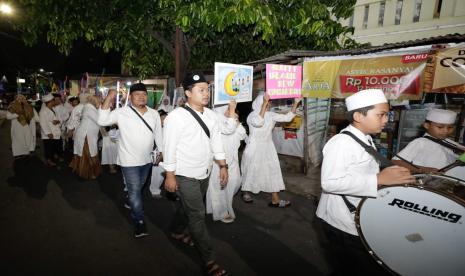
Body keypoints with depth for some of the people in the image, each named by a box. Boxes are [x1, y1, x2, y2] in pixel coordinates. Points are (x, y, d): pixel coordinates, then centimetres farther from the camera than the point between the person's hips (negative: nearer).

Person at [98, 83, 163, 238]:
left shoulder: (154, 114, 1)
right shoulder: (122, 112, -12)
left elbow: (158, 134, 8)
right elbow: (102, 121, -21)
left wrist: (162, 151, 9)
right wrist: (108, 99, -28)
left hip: (147, 159, 5)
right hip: (129, 160, -5)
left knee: (138, 188, 23)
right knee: (134, 191, -1)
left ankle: (131, 203, 51)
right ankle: (139, 222, 11)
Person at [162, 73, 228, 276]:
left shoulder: (210, 115, 3)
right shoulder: (176, 116, -17)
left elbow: (216, 141, 8)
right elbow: (169, 147, -15)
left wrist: (222, 166, 5)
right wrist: (170, 175, -13)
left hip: (204, 173, 7)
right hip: (185, 175, -6)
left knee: (189, 207, 24)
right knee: (197, 215, -1)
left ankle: (177, 231, 52)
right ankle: (208, 259, 13)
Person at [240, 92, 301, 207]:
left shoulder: (271, 115, 1)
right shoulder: (252, 115, -15)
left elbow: (287, 117, -3)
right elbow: (258, 122, -38)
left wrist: (296, 103, -13)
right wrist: (264, 103, -39)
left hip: (268, 148, 5)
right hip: (254, 148, -5)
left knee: (273, 171, 3)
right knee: (251, 172, 10)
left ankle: (275, 200, 10)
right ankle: (245, 192, 35)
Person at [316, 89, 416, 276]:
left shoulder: (365, 140, 8)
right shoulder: (341, 142, -25)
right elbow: (331, 182, -36)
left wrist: (391, 174, 4)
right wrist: (379, 179, -34)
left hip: (360, 219, 10)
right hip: (343, 224, -9)